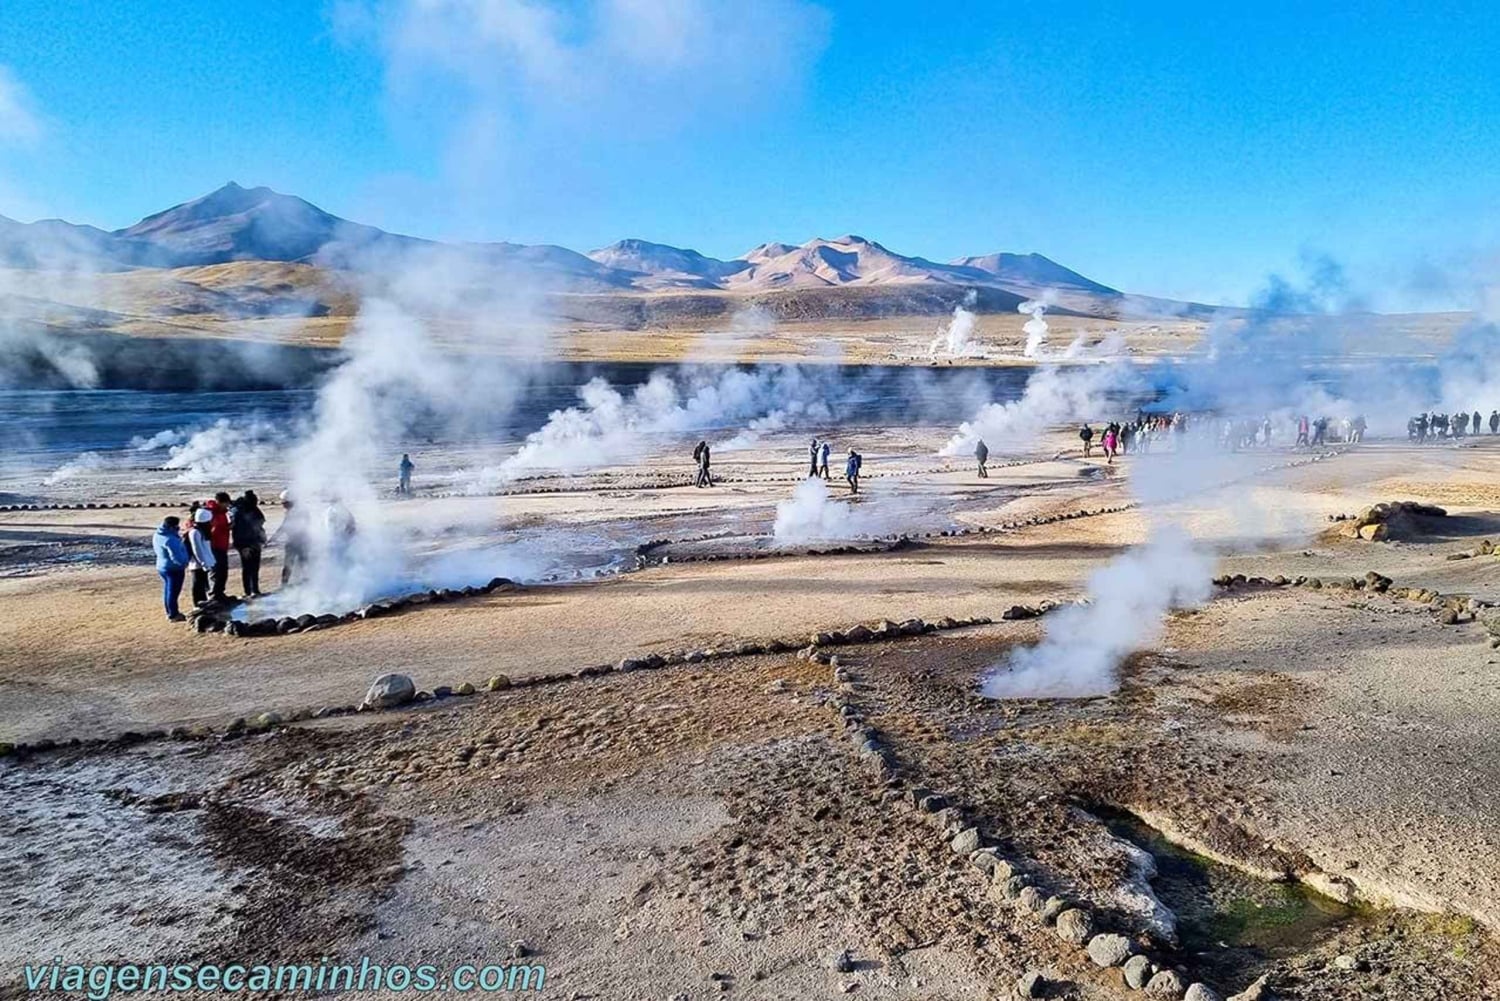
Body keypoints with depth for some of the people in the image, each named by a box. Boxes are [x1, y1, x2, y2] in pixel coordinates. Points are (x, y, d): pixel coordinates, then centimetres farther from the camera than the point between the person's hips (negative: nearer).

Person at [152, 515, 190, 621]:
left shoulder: (158, 535, 4)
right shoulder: (170, 539, -27)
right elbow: (176, 557, -30)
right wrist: (185, 562, -12)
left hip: (162, 566, 10)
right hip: (174, 568, -10)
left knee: (167, 590, 19)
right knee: (173, 591, 2)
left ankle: (171, 613, 31)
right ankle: (173, 615, 12)